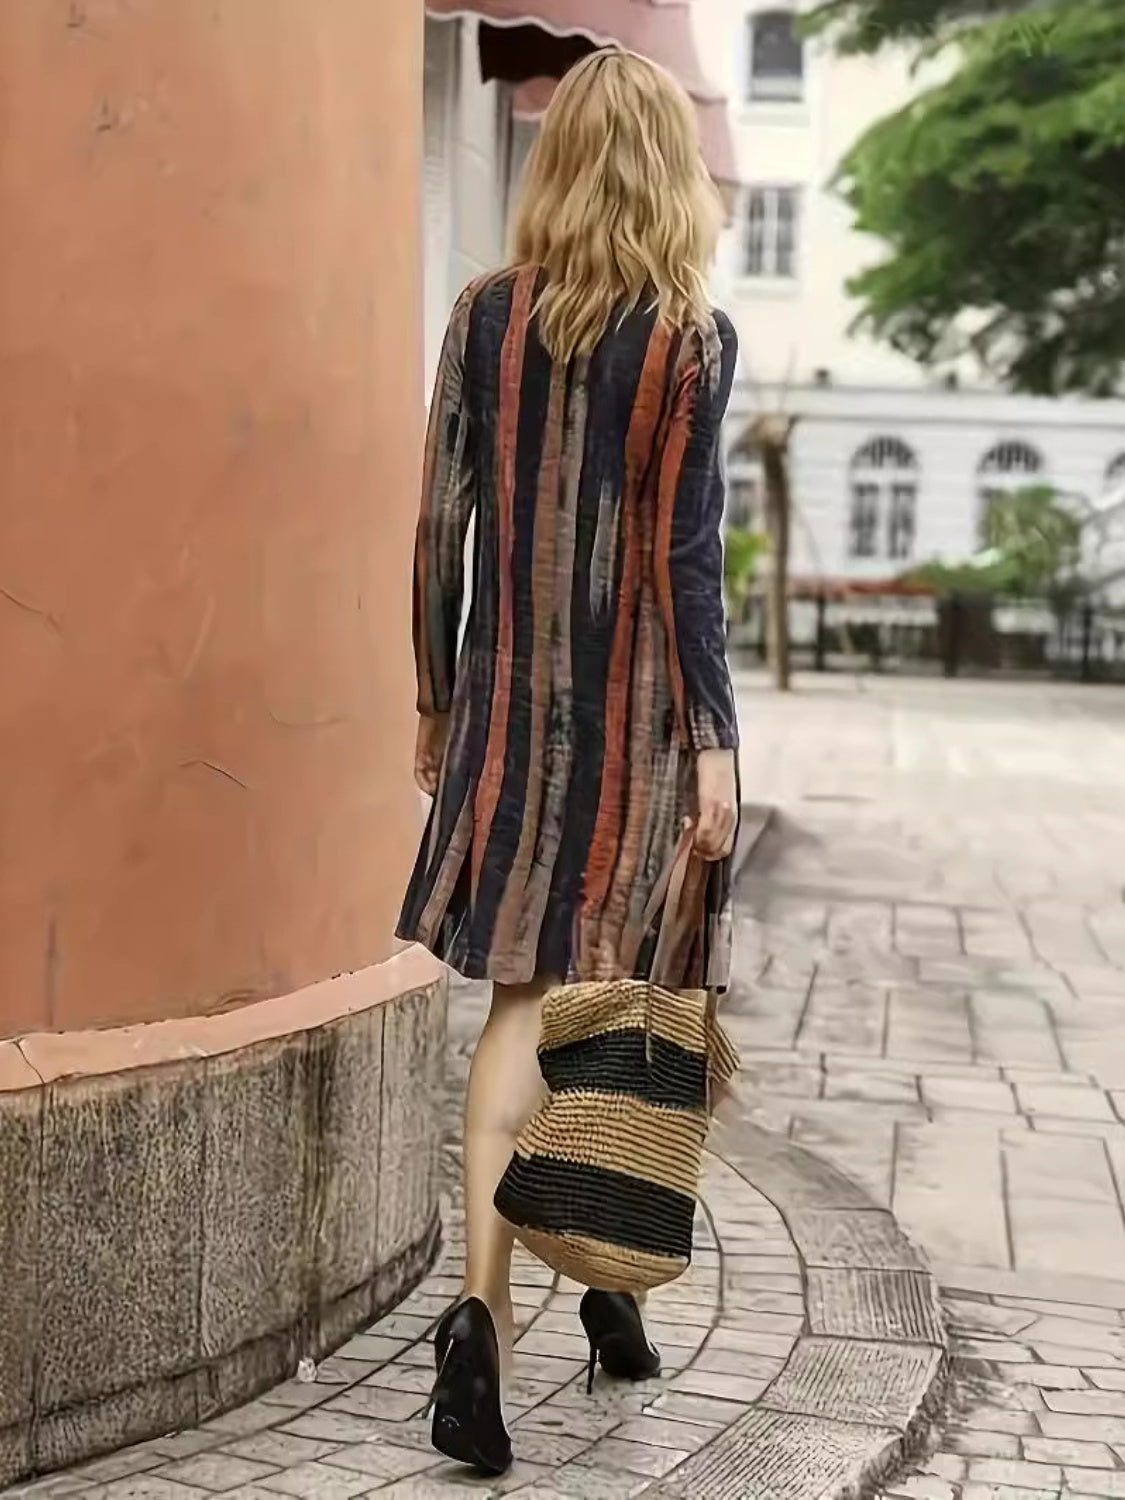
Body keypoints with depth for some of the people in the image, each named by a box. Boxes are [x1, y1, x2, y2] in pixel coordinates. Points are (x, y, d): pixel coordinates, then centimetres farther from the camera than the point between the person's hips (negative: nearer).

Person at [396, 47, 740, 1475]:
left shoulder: (486, 315, 2)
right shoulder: (694, 337, -5)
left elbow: (441, 524, 2)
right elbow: (689, 553, -9)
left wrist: (435, 699, 12)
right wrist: (713, 739, -6)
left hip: (510, 700, 2)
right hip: (637, 704, -1)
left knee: (526, 998, 2)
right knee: (616, 998, 12)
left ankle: (483, 1300, -12)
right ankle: (610, 1276, 26)